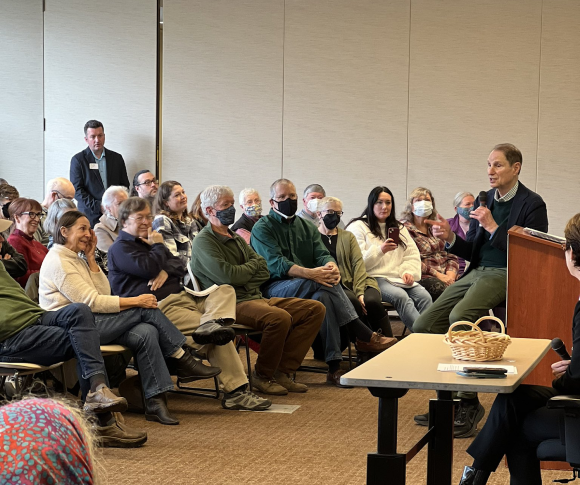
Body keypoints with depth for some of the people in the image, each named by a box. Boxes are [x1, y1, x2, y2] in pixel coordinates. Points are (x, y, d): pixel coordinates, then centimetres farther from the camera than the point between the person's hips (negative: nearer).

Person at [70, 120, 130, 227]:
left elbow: (124, 185, 16)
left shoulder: (117, 158, 14)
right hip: (90, 216, -2)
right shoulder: (78, 160, 4)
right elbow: (77, 190, -3)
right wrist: (98, 206, -11)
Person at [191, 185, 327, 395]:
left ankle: (283, 371, -7)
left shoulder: (236, 238, 23)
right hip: (233, 304, -9)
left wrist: (241, 274, -7)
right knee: (280, 317, -35)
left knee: (315, 309, -4)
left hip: (256, 298, 9)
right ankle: (263, 376, -14)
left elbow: (264, 273, 14)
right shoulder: (204, 242, -4)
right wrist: (252, 265, 2)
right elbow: (228, 276, -18)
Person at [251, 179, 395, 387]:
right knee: (324, 284, -32)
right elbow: (276, 264, -13)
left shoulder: (307, 227, 22)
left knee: (322, 296, -33)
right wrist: (310, 273, -27)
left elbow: (322, 254, 6)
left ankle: (334, 367, -39)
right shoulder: (262, 228, 3)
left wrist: (331, 266, -21)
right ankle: (367, 336, -32)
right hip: (275, 287, -5)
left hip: (307, 288, 5)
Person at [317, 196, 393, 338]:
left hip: (354, 281, 3)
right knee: (353, 302, -34)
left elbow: (358, 263, 8)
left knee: (372, 301, -28)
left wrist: (359, 291, -12)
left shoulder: (348, 236, 23)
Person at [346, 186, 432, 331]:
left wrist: (409, 271, -2)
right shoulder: (358, 227, 6)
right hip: (374, 278, -6)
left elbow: (412, 254, 19)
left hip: (399, 277, 6)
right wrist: (380, 250, -19)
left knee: (424, 296, -26)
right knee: (401, 296, -35)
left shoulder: (399, 228, 27)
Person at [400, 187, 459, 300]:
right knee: (441, 287, -39)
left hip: (447, 275, 6)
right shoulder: (404, 229, 6)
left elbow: (451, 256, 19)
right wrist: (437, 274, -15)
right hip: (422, 277, -6)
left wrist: (451, 274, -3)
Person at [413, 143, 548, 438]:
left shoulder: (532, 204, -5)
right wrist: (450, 239, -3)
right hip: (477, 272, 8)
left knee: (459, 317, -32)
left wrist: (493, 228, -16)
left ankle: (468, 405, -22)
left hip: (506, 275, -8)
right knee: (424, 326, -5)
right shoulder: (483, 201, 16)